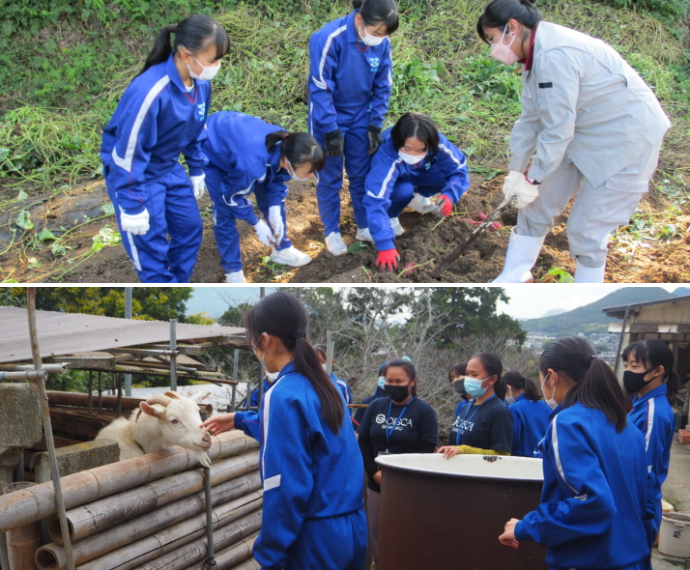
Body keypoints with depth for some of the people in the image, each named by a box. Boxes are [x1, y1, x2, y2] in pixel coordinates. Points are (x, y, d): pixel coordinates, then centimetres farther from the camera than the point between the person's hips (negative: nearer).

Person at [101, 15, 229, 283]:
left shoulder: (201, 84, -11)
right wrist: (132, 205, -23)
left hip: (170, 168, 8)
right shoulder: (149, 92, -34)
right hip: (134, 173, -7)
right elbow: (129, 152, -28)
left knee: (191, 229, 13)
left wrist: (197, 170, 15)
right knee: (151, 245, 0)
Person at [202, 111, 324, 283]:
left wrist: (275, 209, -17)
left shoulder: (288, 149, -27)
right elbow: (232, 195, -25)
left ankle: (282, 249, 28)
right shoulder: (253, 163, -45)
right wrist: (257, 223, -17)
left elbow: (278, 179, -6)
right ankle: (233, 270, 9)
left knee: (272, 200, 7)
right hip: (213, 150, -6)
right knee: (224, 213, -7)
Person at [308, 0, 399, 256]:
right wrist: (331, 131, -21)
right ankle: (331, 231, 21)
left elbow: (382, 87, 0)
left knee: (362, 175, 11)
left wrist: (376, 125, -2)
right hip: (328, 119, -4)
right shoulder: (329, 38, -27)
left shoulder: (382, 43, -12)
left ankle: (365, 226, 26)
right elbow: (320, 89, -23)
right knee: (329, 178, 6)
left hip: (360, 118, 4)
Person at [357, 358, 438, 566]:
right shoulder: (376, 406, 8)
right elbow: (363, 442, 7)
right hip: (376, 485, 4)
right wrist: (374, 472, -6)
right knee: (376, 538, 11)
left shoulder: (424, 411, -4)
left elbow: (427, 451, -9)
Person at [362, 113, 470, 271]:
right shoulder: (387, 157, -43)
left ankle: (418, 194, 8)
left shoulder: (438, 144, -33)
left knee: (449, 177, -22)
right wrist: (385, 246, -53)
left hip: (419, 175, 4)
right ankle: (390, 217, -4)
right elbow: (375, 202, -47)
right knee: (404, 190, -36)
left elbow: (460, 170, -22)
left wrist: (450, 195, -43)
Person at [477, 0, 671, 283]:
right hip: (582, 135, 10)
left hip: (627, 141, -9)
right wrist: (516, 171, 8)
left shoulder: (554, 57, -29)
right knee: (537, 205, 11)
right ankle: (514, 276, 27)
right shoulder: (535, 55, 2)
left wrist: (533, 178, -15)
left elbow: (557, 131, -26)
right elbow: (530, 119, 8)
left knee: (585, 229, -4)